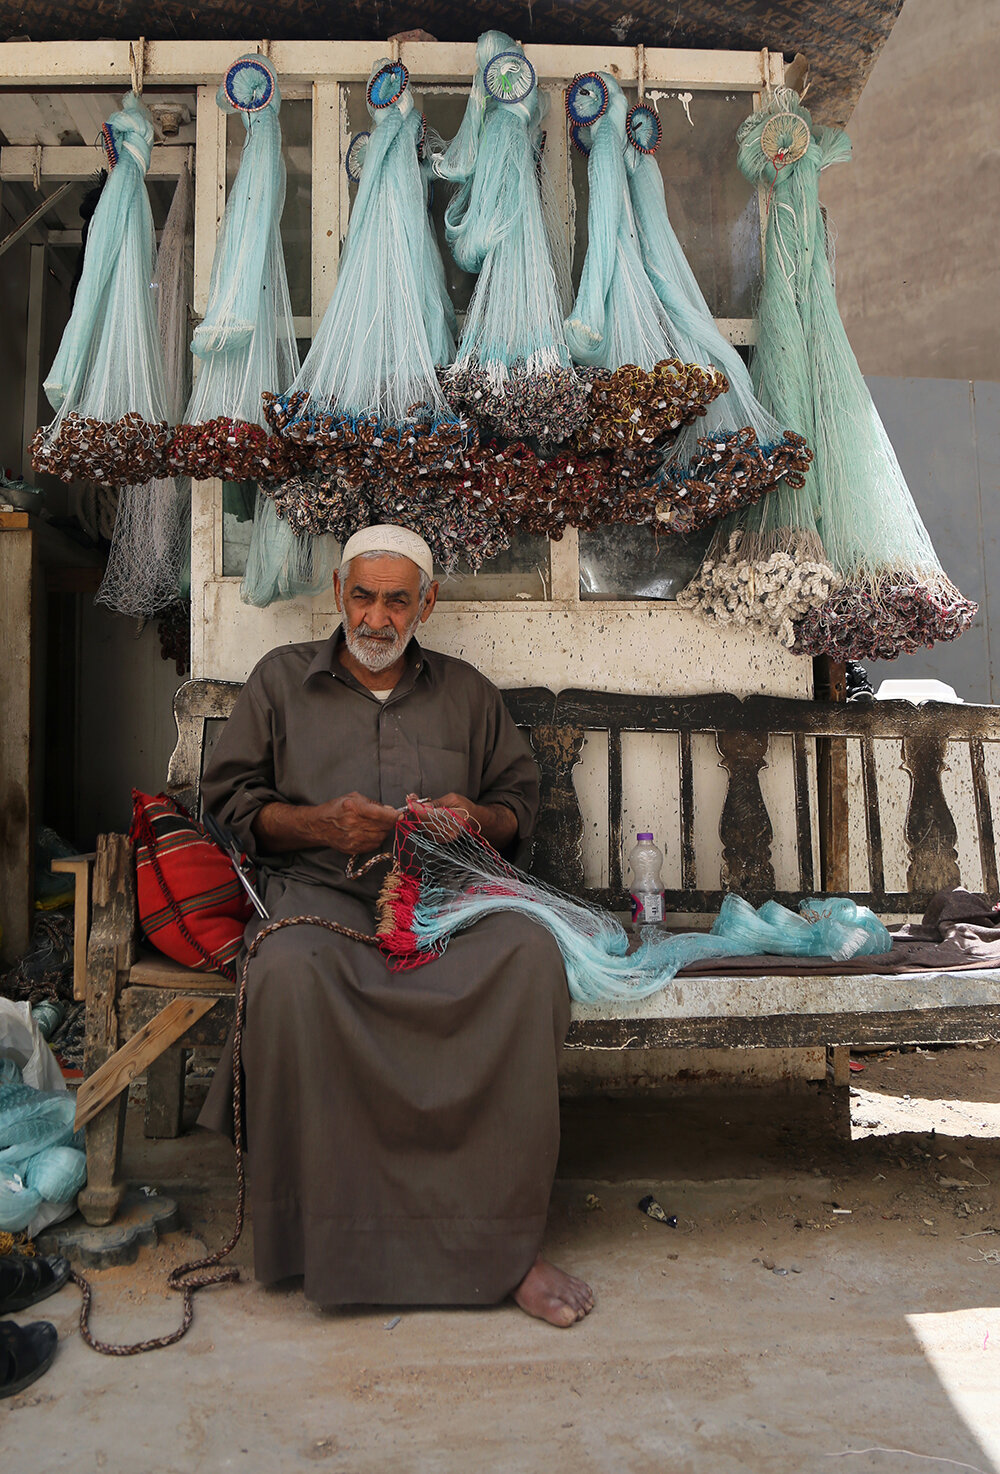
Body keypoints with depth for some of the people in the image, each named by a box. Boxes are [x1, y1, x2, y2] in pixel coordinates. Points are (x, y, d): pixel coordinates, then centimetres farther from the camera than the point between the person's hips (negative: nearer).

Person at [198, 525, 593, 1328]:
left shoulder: (467, 691, 21)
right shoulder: (281, 678, 17)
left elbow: (521, 797, 21)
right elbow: (230, 800, 12)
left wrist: (478, 818, -3)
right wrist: (321, 823, -7)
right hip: (321, 889, -1)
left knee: (532, 955, -32)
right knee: (289, 969, -37)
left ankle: (502, 1239, -25)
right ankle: (331, 1225, -23)